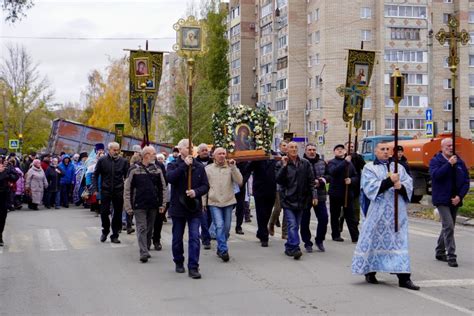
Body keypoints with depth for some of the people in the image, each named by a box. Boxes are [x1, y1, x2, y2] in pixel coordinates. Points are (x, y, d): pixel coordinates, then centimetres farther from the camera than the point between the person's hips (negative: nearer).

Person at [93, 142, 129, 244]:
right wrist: (95, 188, -4)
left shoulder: (123, 161, 1)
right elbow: (95, 175, 5)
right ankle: (105, 231, 22)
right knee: (104, 212, 0)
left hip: (119, 192, 1)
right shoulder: (102, 160, 0)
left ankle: (115, 235, 14)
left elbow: (127, 176, 5)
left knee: (118, 214, 4)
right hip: (105, 191, -1)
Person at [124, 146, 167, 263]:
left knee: (149, 229, 11)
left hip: (153, 205, 4)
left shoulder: (157, 169, 7)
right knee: (142, 228, -7)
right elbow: (127, 189, -3)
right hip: (139, 205, -4)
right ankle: (143, 253, -12)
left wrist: (162, 204, 4)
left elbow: (162, 188, 10)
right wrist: (128, 206, -6)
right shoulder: (134, 169, -4)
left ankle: (146, 249, 23)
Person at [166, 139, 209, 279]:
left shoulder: (199, 166, 6)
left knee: (194, 237, -7)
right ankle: (179, 263, 30)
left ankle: (193, 267, -5)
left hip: (194, 208, 1)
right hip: (178, 207, 0)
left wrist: (196, 192, -16)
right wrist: (184, 165, -22)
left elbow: (206, 185, 3)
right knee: (177, 238, 11)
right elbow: (170, 178, -21)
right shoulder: (173, 165, 0)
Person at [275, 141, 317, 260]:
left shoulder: (305, 163, 6)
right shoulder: (281, 164, 0)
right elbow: (278, 180, -10)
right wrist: (284, 166, -17)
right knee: (292, 225, -14)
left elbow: (311, 181, 8)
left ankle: (289, 248, 21)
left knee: (296, 225, 9)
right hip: (288, 199, -3)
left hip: (301, 200, 3)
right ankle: (295, 248, -19)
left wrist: (314, 195, 1)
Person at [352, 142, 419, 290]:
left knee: (399, 242, -2)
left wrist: (400, 186, -16)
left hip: (397, 212, 3)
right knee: (375, 241, 3)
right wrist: (390, 181, -18)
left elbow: (409, 184, 5)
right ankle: (370, 271, 19)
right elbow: (370, 187, -11)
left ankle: (403, 277, -4)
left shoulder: (398, 167, 14)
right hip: (378, 211, -3)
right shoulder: (369, 168, 3)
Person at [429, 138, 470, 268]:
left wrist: (459, 196, -6)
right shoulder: (435, 161, -3)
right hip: (442, 200, -5)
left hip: (455, 200, 6)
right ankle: (451, 256, -12)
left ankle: (440, 252, 28)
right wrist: (449, 164, -23)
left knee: (447, 227, 14)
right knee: (448, 226, -14)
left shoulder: (459, 162, 9)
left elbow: (466, 181, 7)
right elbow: (435, 175, -22)